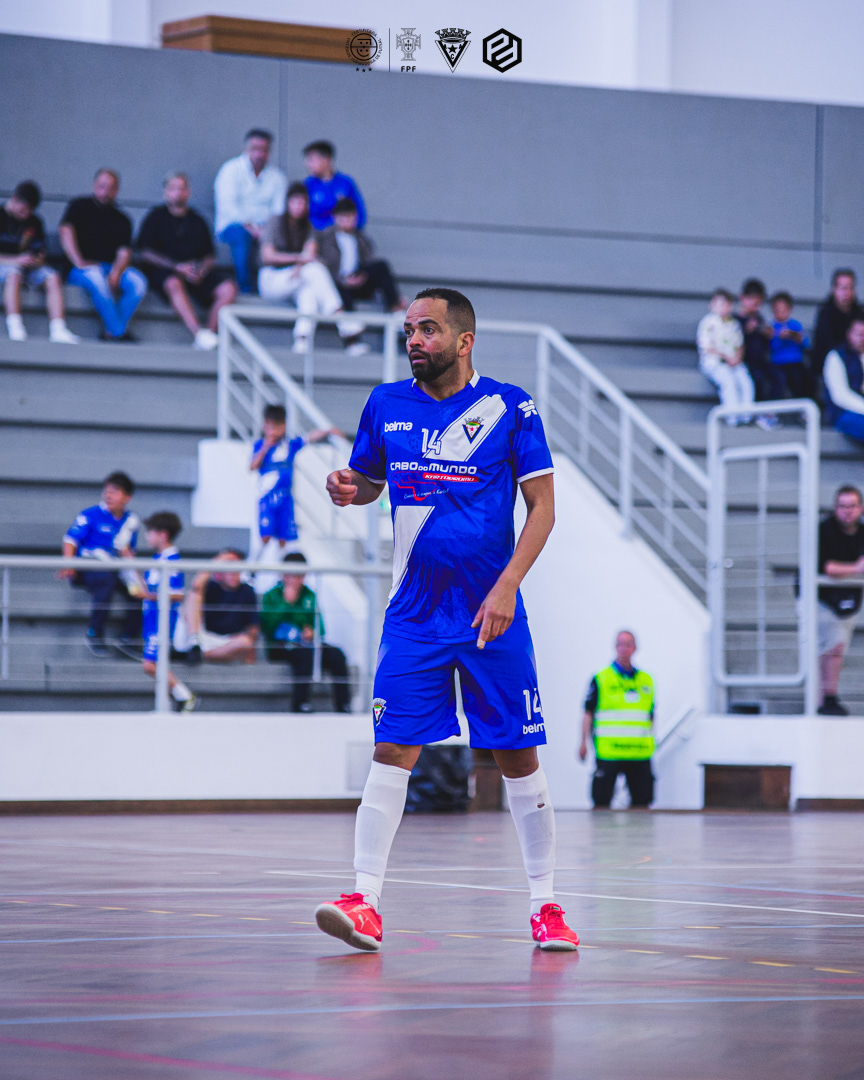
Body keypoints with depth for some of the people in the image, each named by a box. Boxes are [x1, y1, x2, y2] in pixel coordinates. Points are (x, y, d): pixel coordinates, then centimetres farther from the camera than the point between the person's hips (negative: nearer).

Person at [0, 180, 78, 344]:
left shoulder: (34, 222, 12)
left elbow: (40, 253, 13)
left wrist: (37, 260, -12)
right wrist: (16, 261, -20)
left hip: (28, 267, 5)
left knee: (52, 277, -23)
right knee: (14, 274, -39)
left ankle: (57, 329, -33)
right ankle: (15, 327, -46)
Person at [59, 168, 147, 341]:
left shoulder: (121, 220, 17)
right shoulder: (80, 207, 12)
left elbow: (124, 252, 3)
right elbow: (66, 232, -4)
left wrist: (116, 272, -19)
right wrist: (79, 262, -18)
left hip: (112, 267, 3)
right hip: (82, 268, -3)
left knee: (138, 281, -27)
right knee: (96, 277, -38)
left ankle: (111, 332, -30)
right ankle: (119, 332, -36)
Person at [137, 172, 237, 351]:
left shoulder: (197, 221, 19)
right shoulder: (156, 217, 9)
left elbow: (210, 256, 17)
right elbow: (145, 253, -1)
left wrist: (202, 270, -8)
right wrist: (177, 267, -13)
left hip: (197, 274, 4)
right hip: (163, 272, -4)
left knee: (228, 289, -22)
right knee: (174, 284, -39)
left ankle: (209, 334, -29)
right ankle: (198, 333, -50)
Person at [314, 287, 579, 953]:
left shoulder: (509, 407, -4)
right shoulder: (386, 405, 6)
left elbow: (543, 507, -3)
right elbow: (370, 483, 19)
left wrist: (506, 586, -14)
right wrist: (349, 489, -6)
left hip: (492, 615, -2)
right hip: (414, 615, 2)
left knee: (518, 758, 3)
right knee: (393, 752, -7)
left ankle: (545, 904, 13)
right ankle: (366, 904, -8)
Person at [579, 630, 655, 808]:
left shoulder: (646, 680, 14)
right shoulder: (601, 679, 4)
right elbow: (588, 712, 3)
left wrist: (650, 742, 15)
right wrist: (584, 742, -3)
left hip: (639, 753, 3)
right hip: (609, 752, -3)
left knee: (641, 800, 2)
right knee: (602, 799, -4)